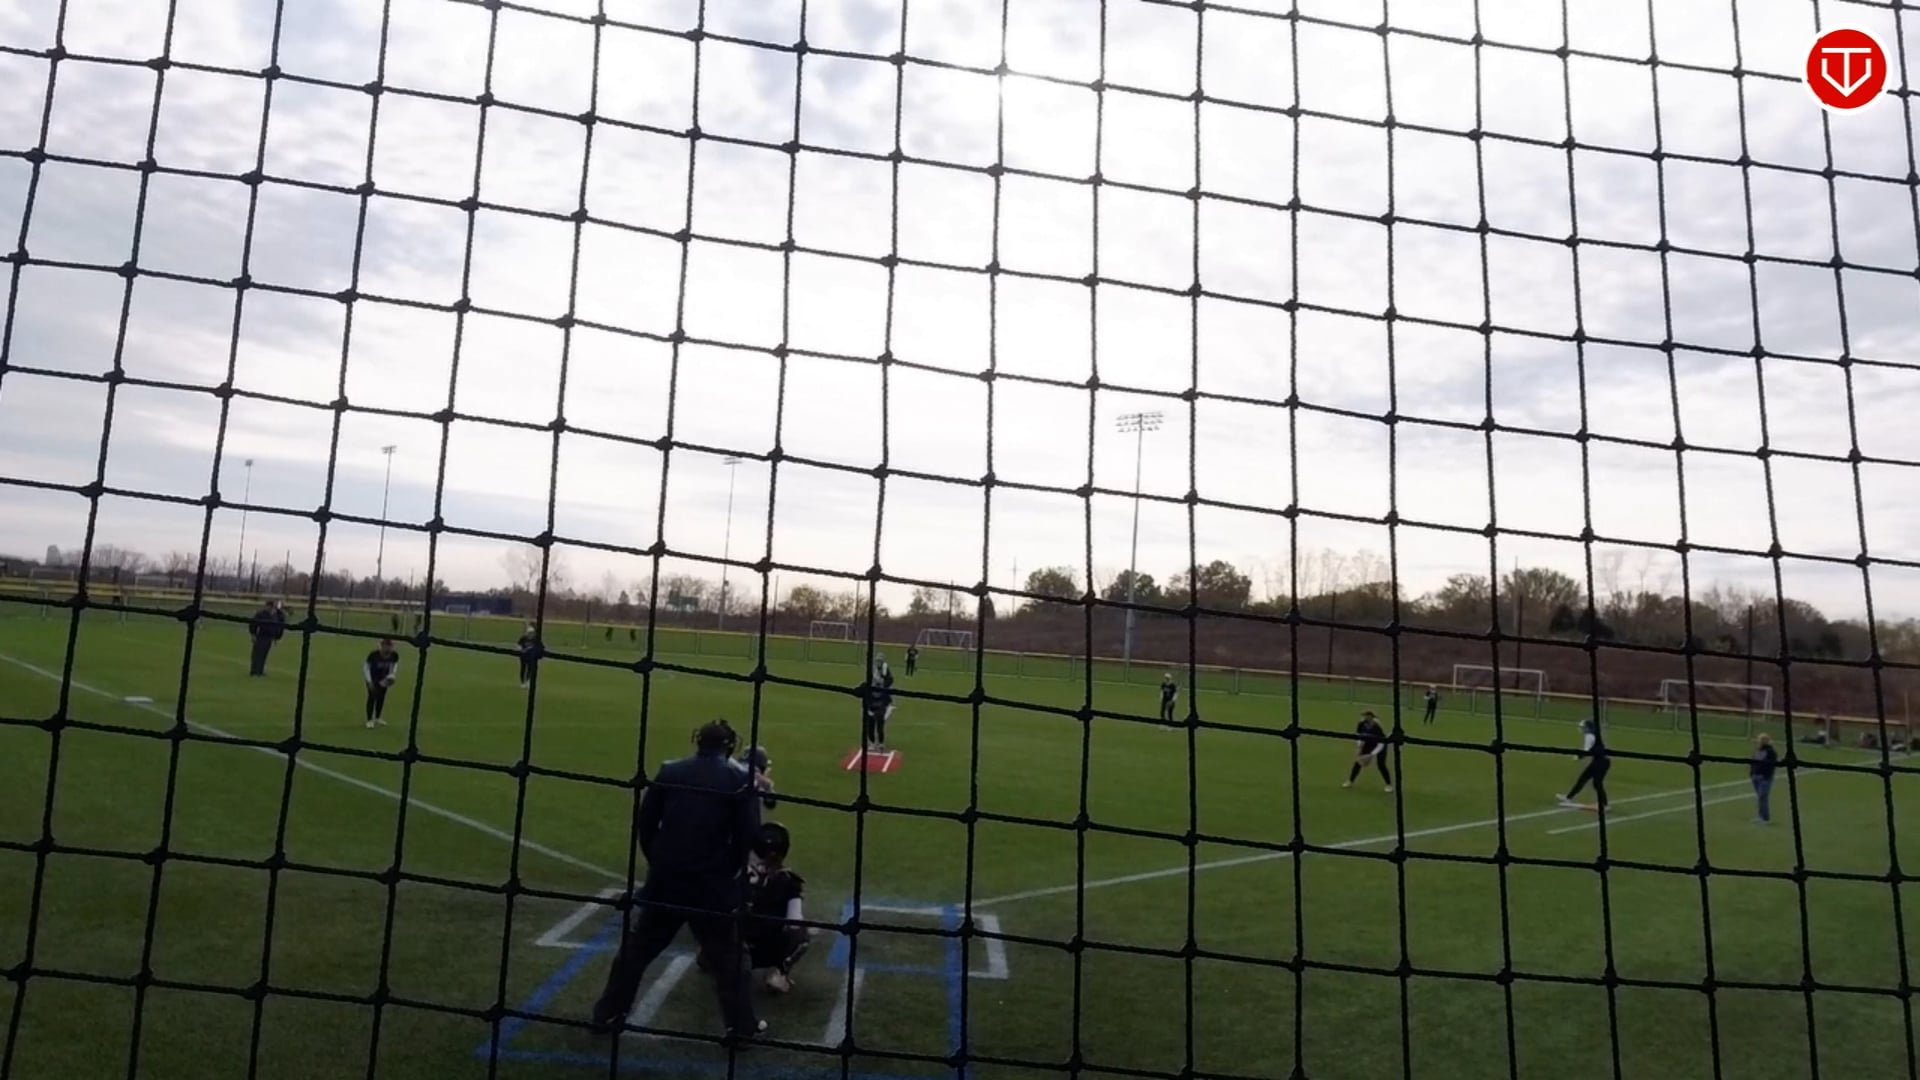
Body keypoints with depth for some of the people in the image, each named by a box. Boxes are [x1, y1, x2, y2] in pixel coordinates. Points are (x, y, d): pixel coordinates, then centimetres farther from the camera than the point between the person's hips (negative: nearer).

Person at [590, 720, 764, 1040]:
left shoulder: (670, 772, 5)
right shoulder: (739, 779, -2)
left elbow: (644, 823, 5)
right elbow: (748, 833, -7)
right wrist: (731, 869, 8)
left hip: (665, 878, 2)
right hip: (713, 882, -2)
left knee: (636, 947, 16)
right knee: (727, 953, 11)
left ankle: (607, 1015, 21)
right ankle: (741, 1023, 14)